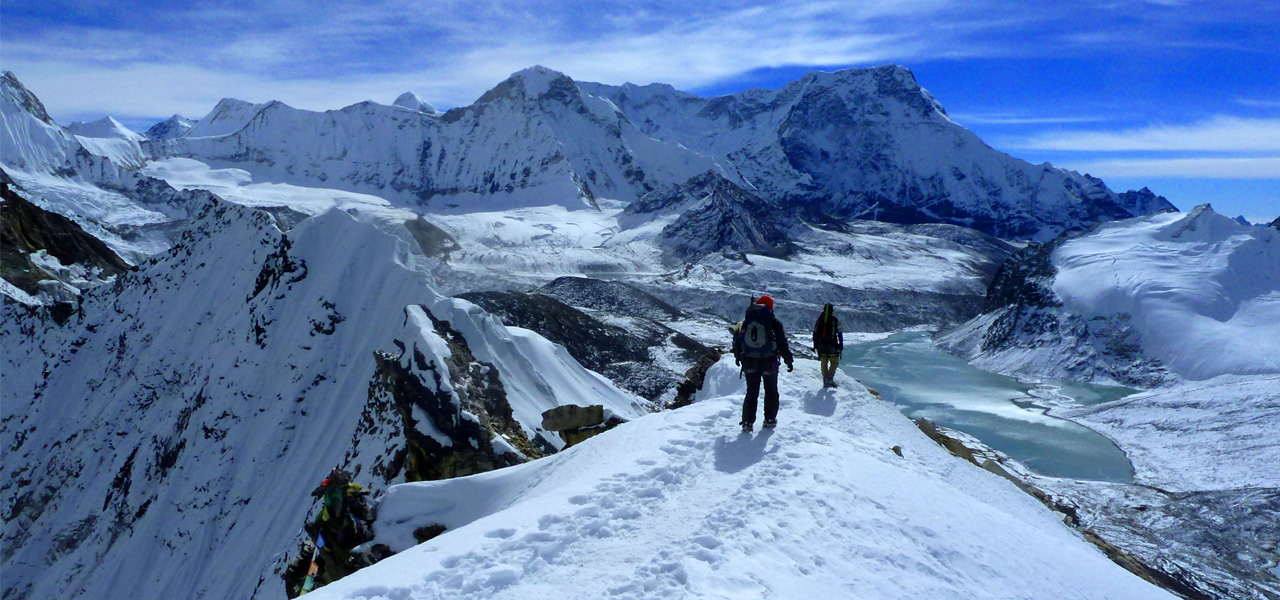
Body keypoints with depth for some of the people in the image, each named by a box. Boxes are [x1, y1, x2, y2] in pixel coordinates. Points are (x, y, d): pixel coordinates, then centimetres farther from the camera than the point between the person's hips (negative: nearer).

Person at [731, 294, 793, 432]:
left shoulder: (745, 322, 4)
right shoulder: (774, 322, -5)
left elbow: (737, 341, 11)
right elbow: (782, 343, -4)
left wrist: (737, 357, 25)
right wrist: (789, 361, 5)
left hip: (749, 363, 2)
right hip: (769, 363, -2)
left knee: (751, 392, 9)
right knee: (771, 391, 16)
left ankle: (747, 422, 3)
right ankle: (770, 419, 20)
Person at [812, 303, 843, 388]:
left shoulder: (819, 320, 6)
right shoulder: (835, 321, -2)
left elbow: (815, 333, 8)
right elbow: (840, 334, -1)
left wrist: (815, 345, 15)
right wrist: (841, 345, 6)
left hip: (821, 345, 3)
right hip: (832, 346, -3)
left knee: (824, 363, 10)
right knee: (834, 362, 7)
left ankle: (825, 381, 9)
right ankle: (830, 378, -10)